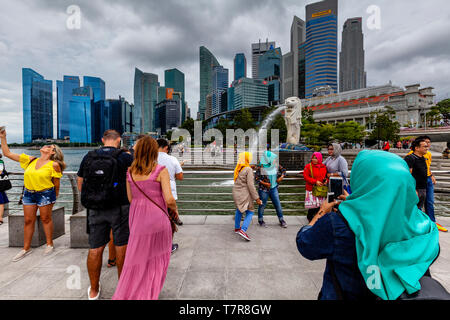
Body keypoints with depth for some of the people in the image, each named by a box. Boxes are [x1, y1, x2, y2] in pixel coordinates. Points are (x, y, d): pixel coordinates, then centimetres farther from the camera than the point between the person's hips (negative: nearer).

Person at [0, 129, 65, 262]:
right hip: (29, 193, 5)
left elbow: (56, 184, -4)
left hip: (45, 193, -5)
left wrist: (54, 198, 2)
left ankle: (49, 244, 23)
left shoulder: (54, 165, -10)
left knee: (45, 219, 6)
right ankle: (26, 248, 26)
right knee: (28, 220, 12)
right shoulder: (29, 160, 5)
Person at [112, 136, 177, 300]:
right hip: (156, 217, -5)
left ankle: (125, 294, 37)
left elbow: (130, 198, 5)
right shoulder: (161, 171, -14)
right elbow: (169, 199, -19)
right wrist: (175, 209, 2)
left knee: (137, 256, 23)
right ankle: (148, 294, 29)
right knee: (156, 257, 16)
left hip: (136, 216, 5)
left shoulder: (130, 172, 1)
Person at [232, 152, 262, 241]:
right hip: (245, 194, -7)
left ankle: (237, 228, 38)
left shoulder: (237, 169, 5)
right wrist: (256, 198, -16)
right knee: (249, 212, 6)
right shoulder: (248, 170, -17)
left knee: (239, 210, 25)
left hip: (236, 193, 7)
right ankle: (243, 230, -8)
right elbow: (250, 185, -21)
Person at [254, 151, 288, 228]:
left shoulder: (276, 166, -2)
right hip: (263, 189, -4)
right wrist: (264, 183, -18)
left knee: (278, 204, 7)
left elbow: (284, 170, 14)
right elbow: (256, 177, -11)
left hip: (274, 188, 4)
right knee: (262, 205, 9)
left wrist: (281, 177, -3)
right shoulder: (260, 167, -15)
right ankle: (260, 220, 29)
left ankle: (281, 220, 24)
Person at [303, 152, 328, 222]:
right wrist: (315, 181, -17)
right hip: (311, 189, -4)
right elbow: (306, 177, -10)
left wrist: (326, 180, -2)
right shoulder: (308, 166, -6)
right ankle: (310, 217, 18)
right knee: (313, 205, -4)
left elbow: (326, 176, 20)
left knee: (320, 205, 7)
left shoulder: (324, 167, 9)